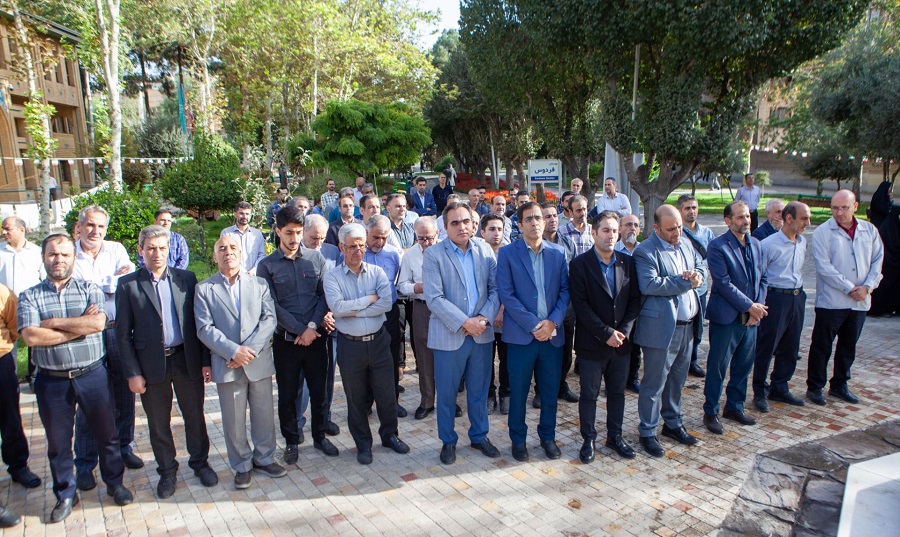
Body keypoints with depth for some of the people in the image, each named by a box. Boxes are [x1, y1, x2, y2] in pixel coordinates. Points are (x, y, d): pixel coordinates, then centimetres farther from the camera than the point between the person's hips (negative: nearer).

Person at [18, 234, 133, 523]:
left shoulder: (90, 289, 1)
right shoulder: (29, 296, 1)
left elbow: (98, 323, -16)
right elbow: (30, 336, -14)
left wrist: (53, 322, -13)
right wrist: (79, 326, -14)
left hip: (93, 376, 0)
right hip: (51, 381, 1)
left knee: (107, 434, 12)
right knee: (58, 442, 14)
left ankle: (115, 483, 32)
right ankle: (65, 495, 33)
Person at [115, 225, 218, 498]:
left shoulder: (186, 279, 2)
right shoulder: (128, 284, -2)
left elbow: (199, 322, 3)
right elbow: (123, 333, -2)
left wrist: (205, 360, -1)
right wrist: (132, 372, -6)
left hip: (187, 359, 1)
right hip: (151, 364, -1)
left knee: (194, 416, 13)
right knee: (158, 424, 13)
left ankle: (200, 462, 33)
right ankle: (167, 471, 32)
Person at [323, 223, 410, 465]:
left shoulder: (377, 272, 1)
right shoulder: (332, 277, -4)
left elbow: (386, 303, -14)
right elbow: (336, 307, -21)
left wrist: (353, 310, -17)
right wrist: (369, 300, -14)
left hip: (378, 341, 2)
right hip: (350, 344, -1)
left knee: (387, 393, 12)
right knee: (356, 398, 12)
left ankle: (389, 434, 34)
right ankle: (363, 443, 30)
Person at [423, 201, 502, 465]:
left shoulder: (485, 250, 4)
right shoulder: (433, 255, -8)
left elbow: (495, 288, 3)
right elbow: (434, 298, -15)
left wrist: (484, 318, -12)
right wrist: (464, 322, -18)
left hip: (482, 334, 3)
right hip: (449, 335, -3)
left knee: (479, 391, 17)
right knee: (446, 393, 10)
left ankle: (479, 436, 36)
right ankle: (448, 441, 30)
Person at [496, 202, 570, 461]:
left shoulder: (558, 253, 6)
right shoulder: (507, 253, -4)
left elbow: (565, 291, 4)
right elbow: (506, 294, -9)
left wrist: (553, 321, -10)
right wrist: (533, 325, -14)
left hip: (552, 333, 3)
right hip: (520, 334, -3)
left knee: (550, 390, 13)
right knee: (518, 391, 8)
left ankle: (548, 436, 33)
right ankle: (518, 439, 26)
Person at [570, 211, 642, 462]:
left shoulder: (627, 262, 4)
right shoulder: (579, 264, -10)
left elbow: (635, 300, 4)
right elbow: (580, 305, -14)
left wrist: (624, 331, -8)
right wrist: (606, 333, -16)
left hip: (621, 342, 4)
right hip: (592, 343, -4)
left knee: (617, 392, 16)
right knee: (589, 394, 8)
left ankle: (615, 436, 33)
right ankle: (588, 440, 24)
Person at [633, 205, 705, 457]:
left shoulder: (686, 245, 11)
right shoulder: (645, 251, -15)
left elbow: (702, 266, 17)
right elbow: (649, 285, -26)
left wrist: (697, 276, -7)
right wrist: (685, 282, -18)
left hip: (687, 325, 8)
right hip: (661, 327, -8)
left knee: (677, 379, 20)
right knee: (654, 383, 3)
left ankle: (673, 424, 37)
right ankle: (648, 432, 17)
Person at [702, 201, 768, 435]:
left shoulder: (755, 244, 10)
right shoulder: (717, 246, -11)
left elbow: (762, 278, 11)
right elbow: (723, 282, -17)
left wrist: (758, 306, -3)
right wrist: (750, 306, -15)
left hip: (751, 318, 7)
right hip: (727, 317, -7)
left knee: (743, 365, 15)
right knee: (718, 367, 2)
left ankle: (734, 407, 32)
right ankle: (710, 413, 16)